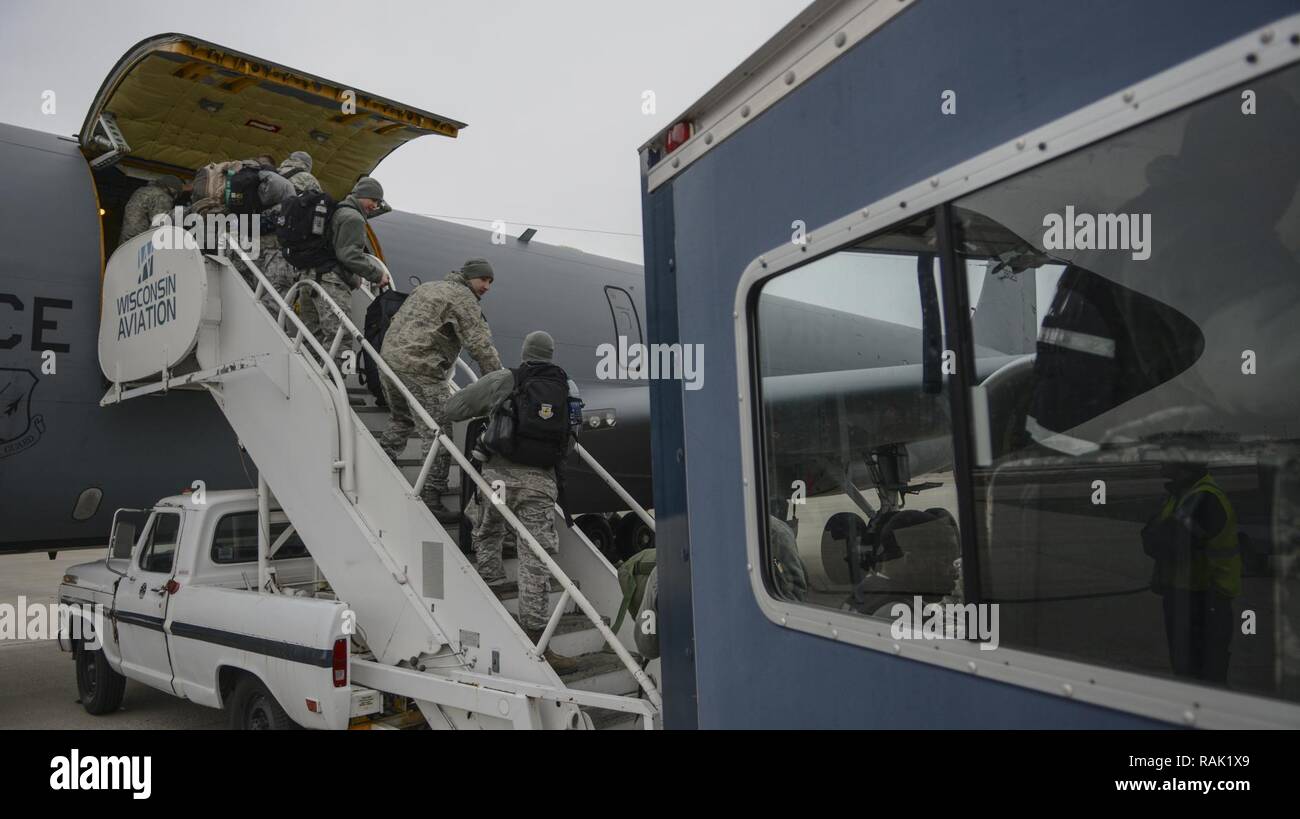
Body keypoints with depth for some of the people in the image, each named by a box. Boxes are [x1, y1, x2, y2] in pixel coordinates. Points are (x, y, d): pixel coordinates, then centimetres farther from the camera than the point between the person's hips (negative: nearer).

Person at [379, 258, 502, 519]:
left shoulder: (427, 288, 26)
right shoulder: (463, 298, -2)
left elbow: (398, 321, 27)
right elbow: (481, 346, -9)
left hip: (388, 358, 9)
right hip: (420, 370, -9)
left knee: (400, 420, 30)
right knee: (438, 435, -7)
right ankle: (431, 500, -9)